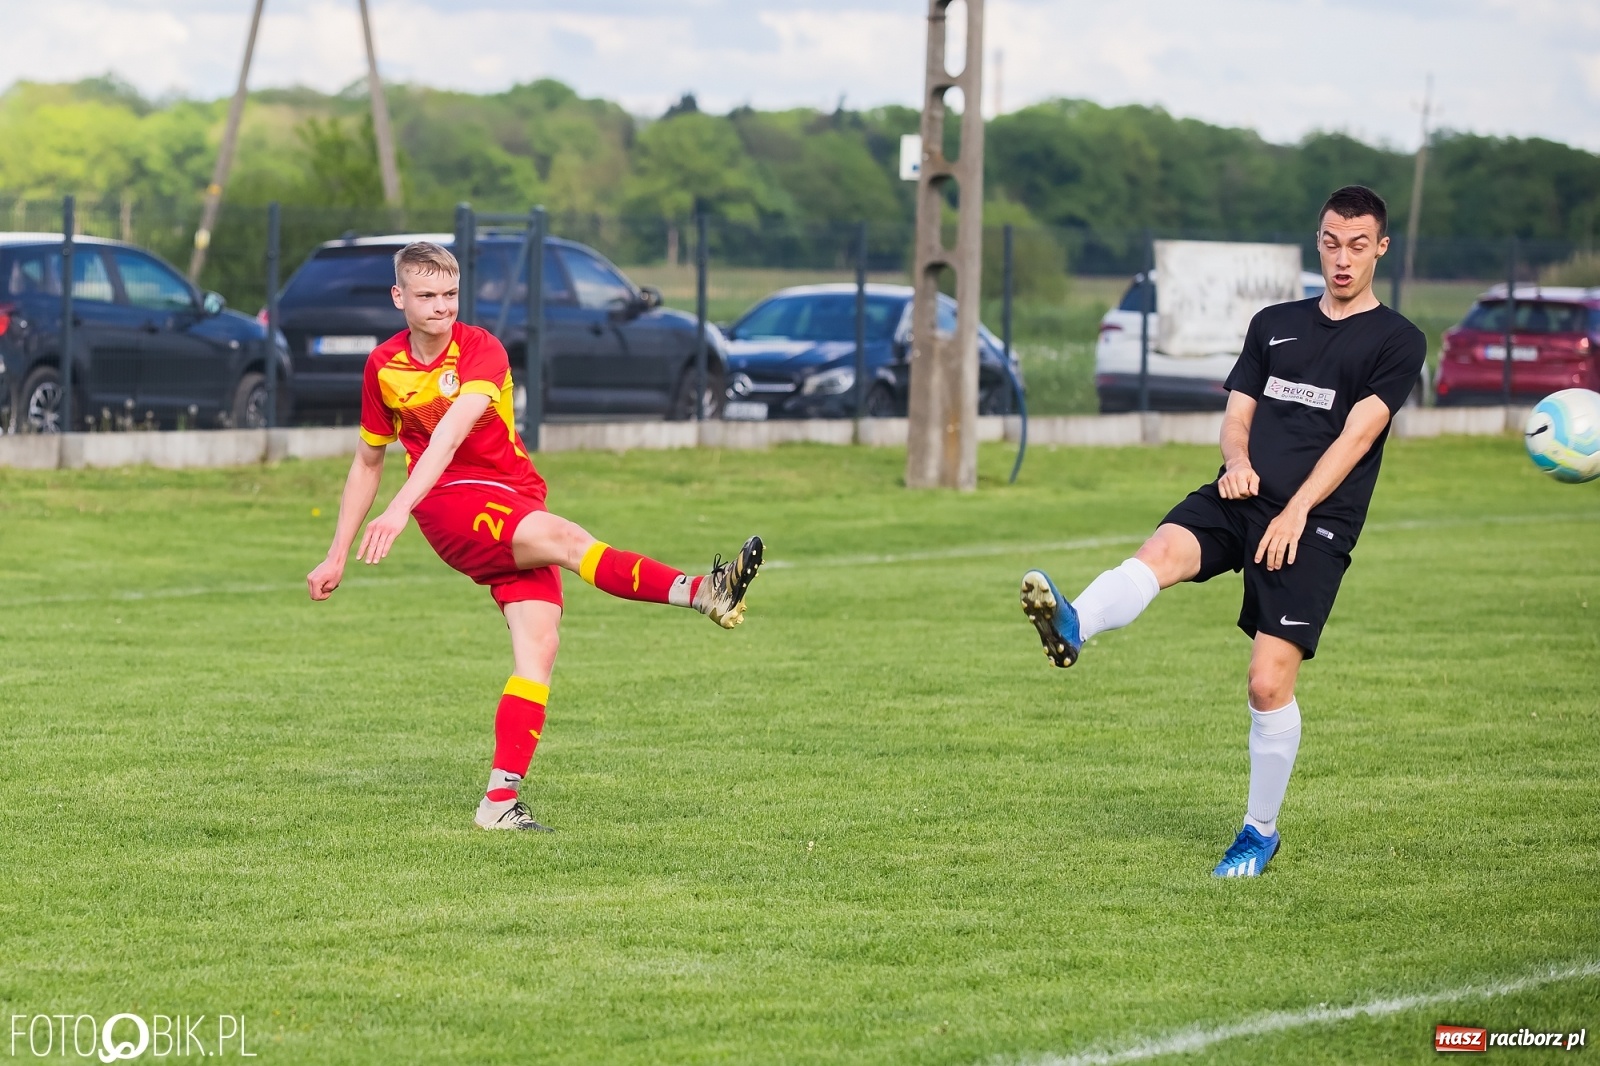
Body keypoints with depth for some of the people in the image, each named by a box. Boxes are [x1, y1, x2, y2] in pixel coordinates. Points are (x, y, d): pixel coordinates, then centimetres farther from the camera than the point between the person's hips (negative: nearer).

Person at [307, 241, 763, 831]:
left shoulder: (481, 350, -9)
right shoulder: (383, 367, 3)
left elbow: (450, 432, -26)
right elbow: (367, 461, 18)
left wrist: (401, 507, -40)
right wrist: (337, 556, 20)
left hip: (515, 505, 1)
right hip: (449, 502, -1)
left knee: (539, 647, -14)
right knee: (563, 537, -30)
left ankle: (501, 799, -12)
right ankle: (702, 592, -48)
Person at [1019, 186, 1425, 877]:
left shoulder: (1397, 341, 4)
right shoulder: (1274, 325, 20)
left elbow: (1356, 434, -6)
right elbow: (1238, 414, 17)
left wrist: (1296, 511, -15)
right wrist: (1238, 461, -7)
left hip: (1315, 524, -4)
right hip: (1241, 501, 4)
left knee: (1269, 684, -9)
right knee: (1161, 552, -29)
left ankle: (1261, 831, 7)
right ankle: (1071, 628, -57)